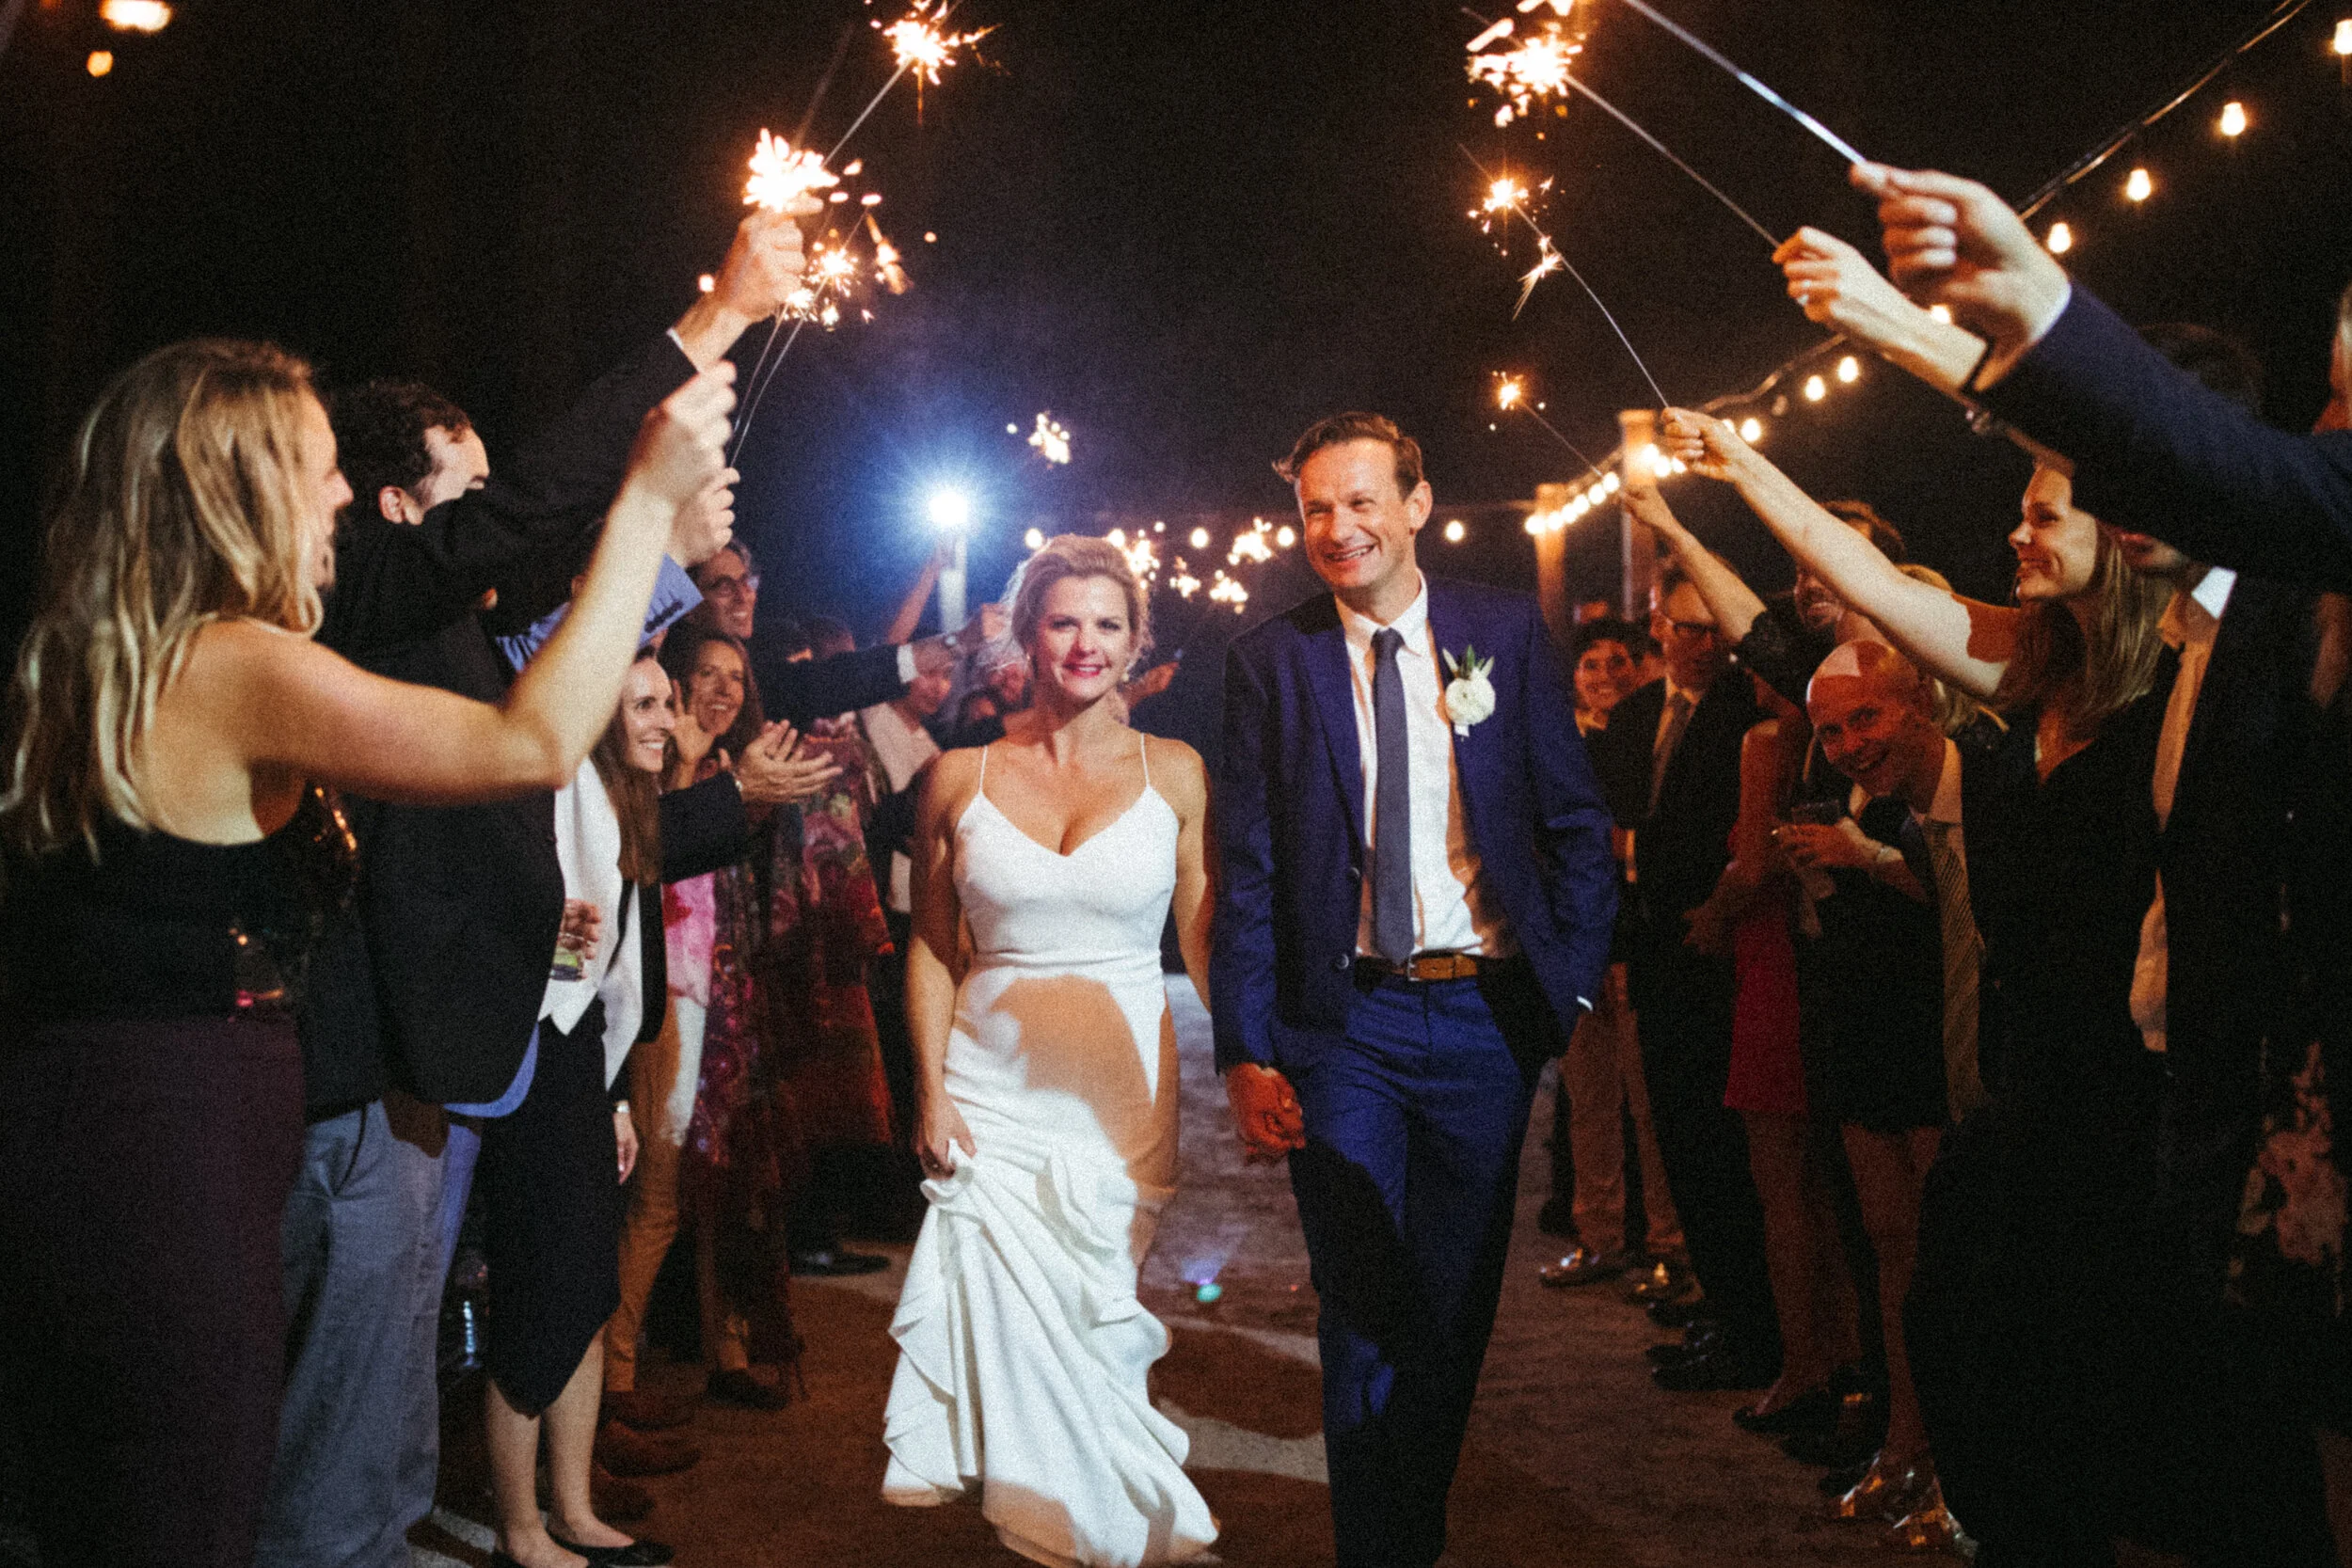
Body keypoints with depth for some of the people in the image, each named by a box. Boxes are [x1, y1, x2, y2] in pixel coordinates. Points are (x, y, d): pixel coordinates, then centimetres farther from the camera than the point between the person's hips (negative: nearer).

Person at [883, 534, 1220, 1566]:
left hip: (1124, 1095, 0)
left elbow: (1206, 942, 1)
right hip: (991, 1092, 0)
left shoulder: (1173, 772, 1)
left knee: (1091, 1335, 6)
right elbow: (932, 948, 6)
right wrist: (931, 1092, -2)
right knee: (1008, 1335, 0)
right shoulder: (959, 778, 2)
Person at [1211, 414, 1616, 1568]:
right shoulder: (1270, 660, 0)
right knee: (1364, 1311, 1)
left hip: (1486, 1011, 2)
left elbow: (1575, 818, 6)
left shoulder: (1507, 632, 3)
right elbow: (1247, 869, -2)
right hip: (1344, 1020, -2)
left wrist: (1574, 977, -3)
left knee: (1457, 1306, 14)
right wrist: (1246, 1051, -8)